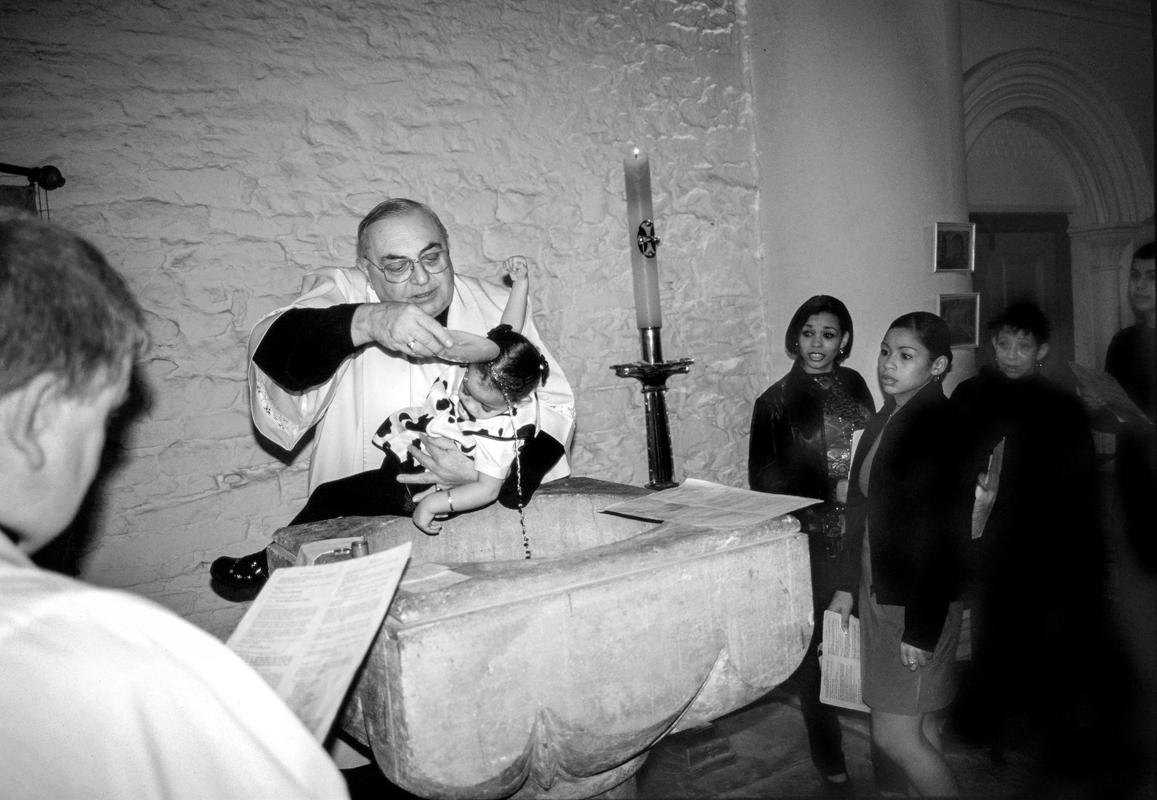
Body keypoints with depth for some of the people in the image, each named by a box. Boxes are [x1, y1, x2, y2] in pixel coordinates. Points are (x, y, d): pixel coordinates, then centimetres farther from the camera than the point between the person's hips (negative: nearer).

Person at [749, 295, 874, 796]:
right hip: (811, 541, -3)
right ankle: (829, 758, 22)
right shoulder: (776, 401, -3)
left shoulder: (854, 387, 7)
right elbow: (764, 479, -4)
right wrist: (832, 490, -10)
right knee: (818, 645, 2)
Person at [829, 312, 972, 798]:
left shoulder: (939, 429, -17)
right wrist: (847, 586, 13)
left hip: (919, 605, -8)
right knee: (921, 730, 18)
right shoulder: (884, 422, 9)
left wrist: (921, 629, -19)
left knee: (894, 735, -1)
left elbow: (941, 537, -20)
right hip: (879, 594, 8)